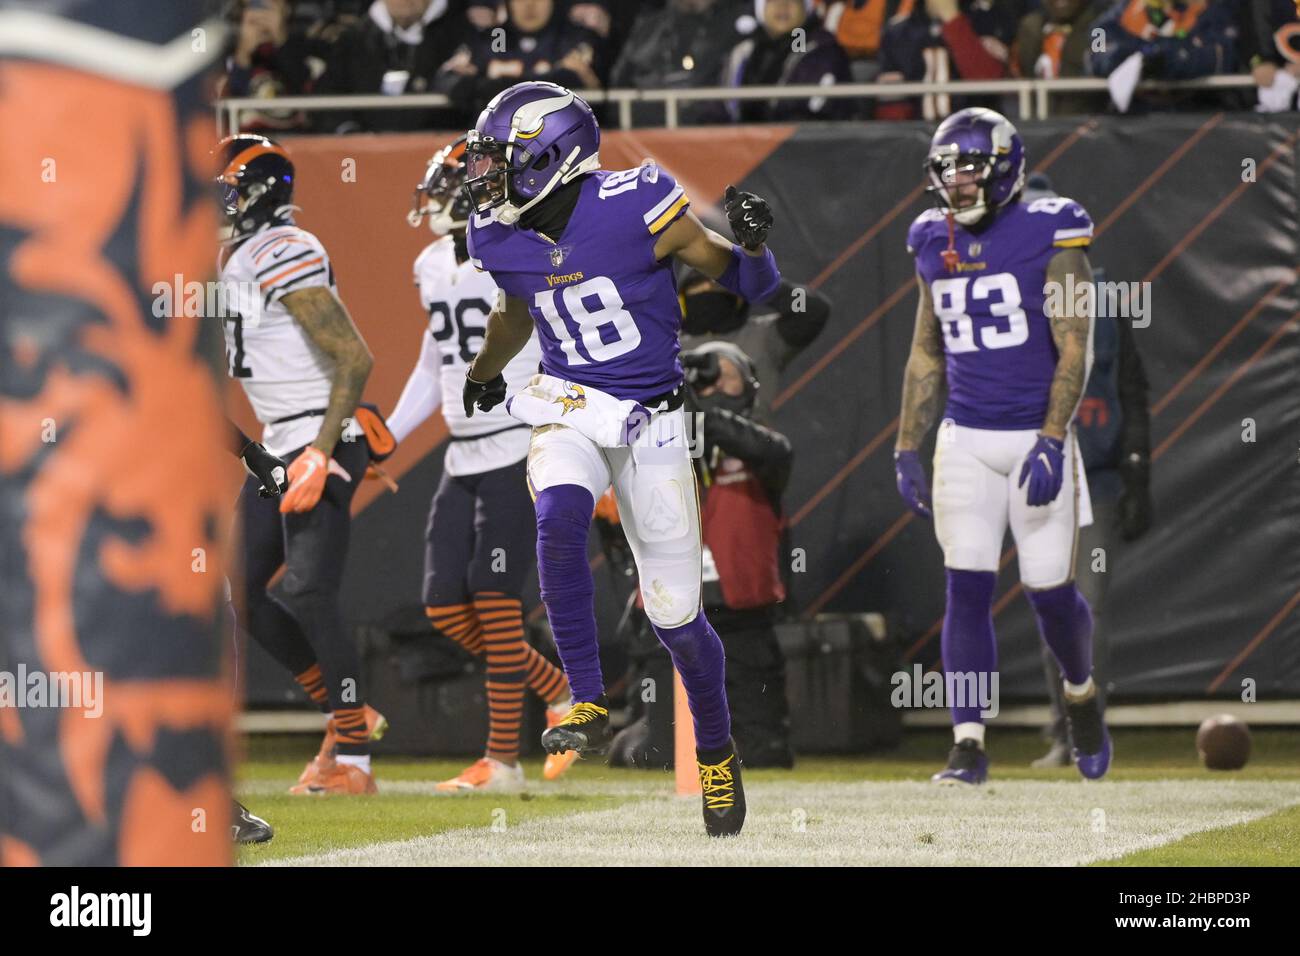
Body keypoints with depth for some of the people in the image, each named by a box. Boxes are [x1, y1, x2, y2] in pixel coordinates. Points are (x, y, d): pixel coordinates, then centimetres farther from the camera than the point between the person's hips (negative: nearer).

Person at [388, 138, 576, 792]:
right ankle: (560, 695, 20)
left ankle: (503, 760, -1)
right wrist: (386, 436, 20)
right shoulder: (435, 267, 12)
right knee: (446, 609, 3)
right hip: (463, 460, 8)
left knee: (494, 602, -9)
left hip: (520, 453, -8)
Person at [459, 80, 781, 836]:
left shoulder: (635, 209, -17)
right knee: (559, 519, -32)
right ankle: (588, 705, -23)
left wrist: (751, 242, -28)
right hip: (569, 406, 3)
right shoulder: (503, 239, -2)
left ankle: (717, 752, 27)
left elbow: (751, 288, -9)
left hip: (650, 421, -3)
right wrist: (484, 373, 33)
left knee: (675, 614, 2)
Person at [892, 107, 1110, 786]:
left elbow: (1074, 350, -11)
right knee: (967, 591, -5)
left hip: (1035, 436, -4)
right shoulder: (936, 244, 8)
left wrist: (1051, 443, -19)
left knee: (1050, 593, 0)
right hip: (965, 442, 4)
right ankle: (968, 747, -3)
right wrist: (906, 449, 12)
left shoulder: (1050, 234, -8)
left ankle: (1080, 695, 31)